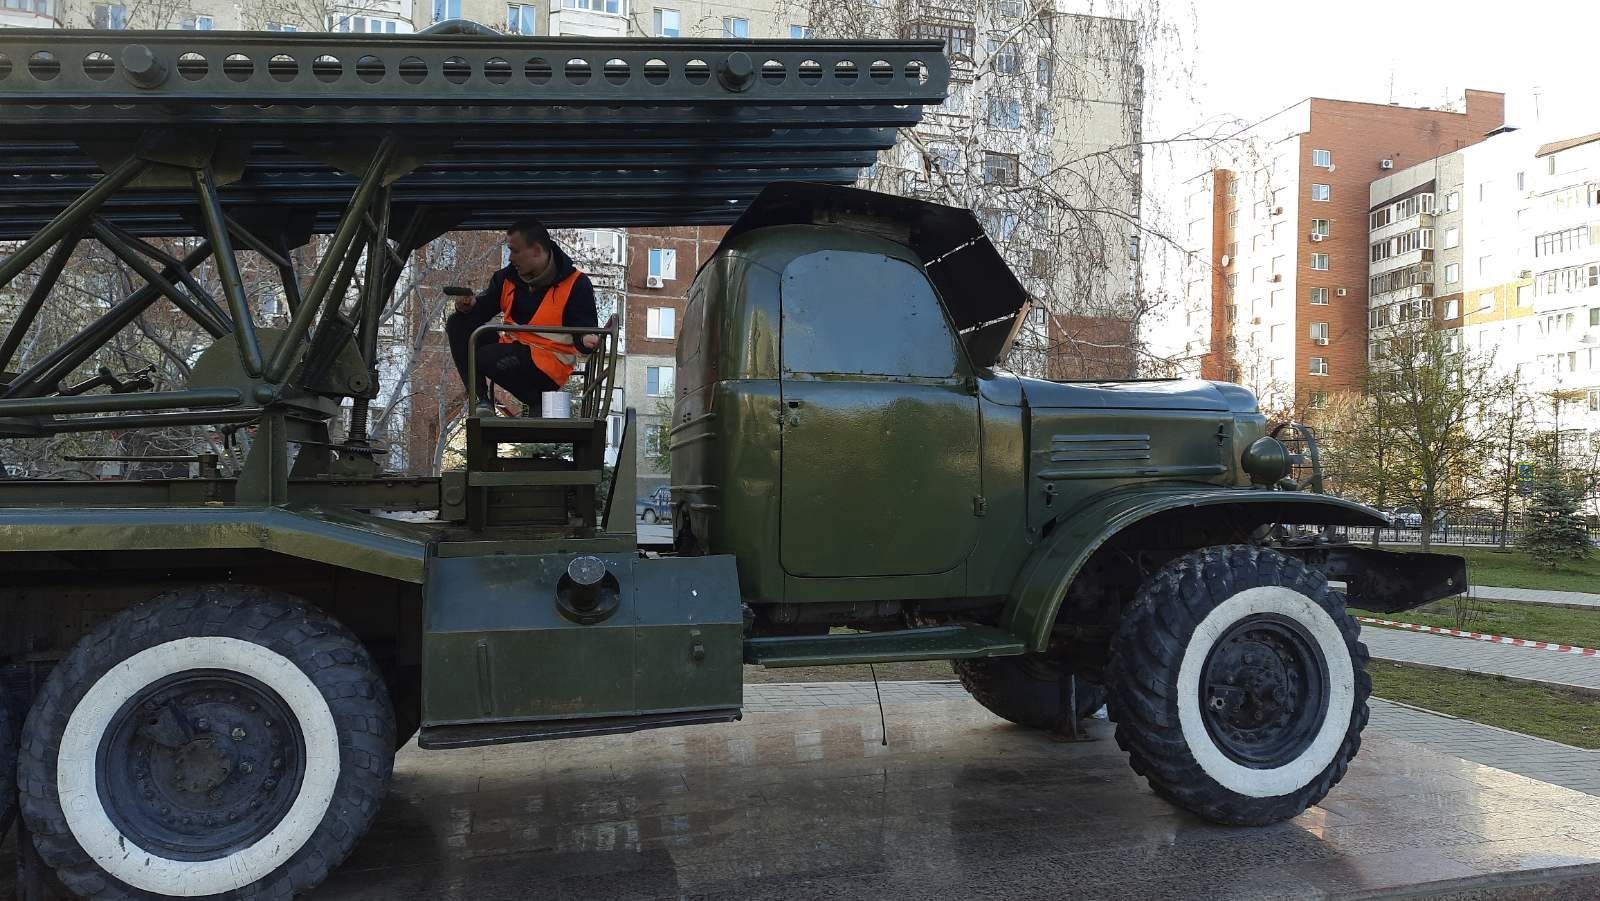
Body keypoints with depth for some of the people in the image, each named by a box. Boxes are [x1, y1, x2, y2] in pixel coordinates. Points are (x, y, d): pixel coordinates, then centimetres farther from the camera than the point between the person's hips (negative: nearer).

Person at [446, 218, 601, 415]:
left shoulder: (576, 284, -8)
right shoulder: (507, 277, 10)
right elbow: (483, 309, 13)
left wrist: (586, 341, -35)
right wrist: (469, 305, -11)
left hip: (550, 364, -7)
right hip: (512, 348, 7)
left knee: (484, 359, -30)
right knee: (457, 324, -8)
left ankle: (539, 402, -9)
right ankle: (482, 399, -13)